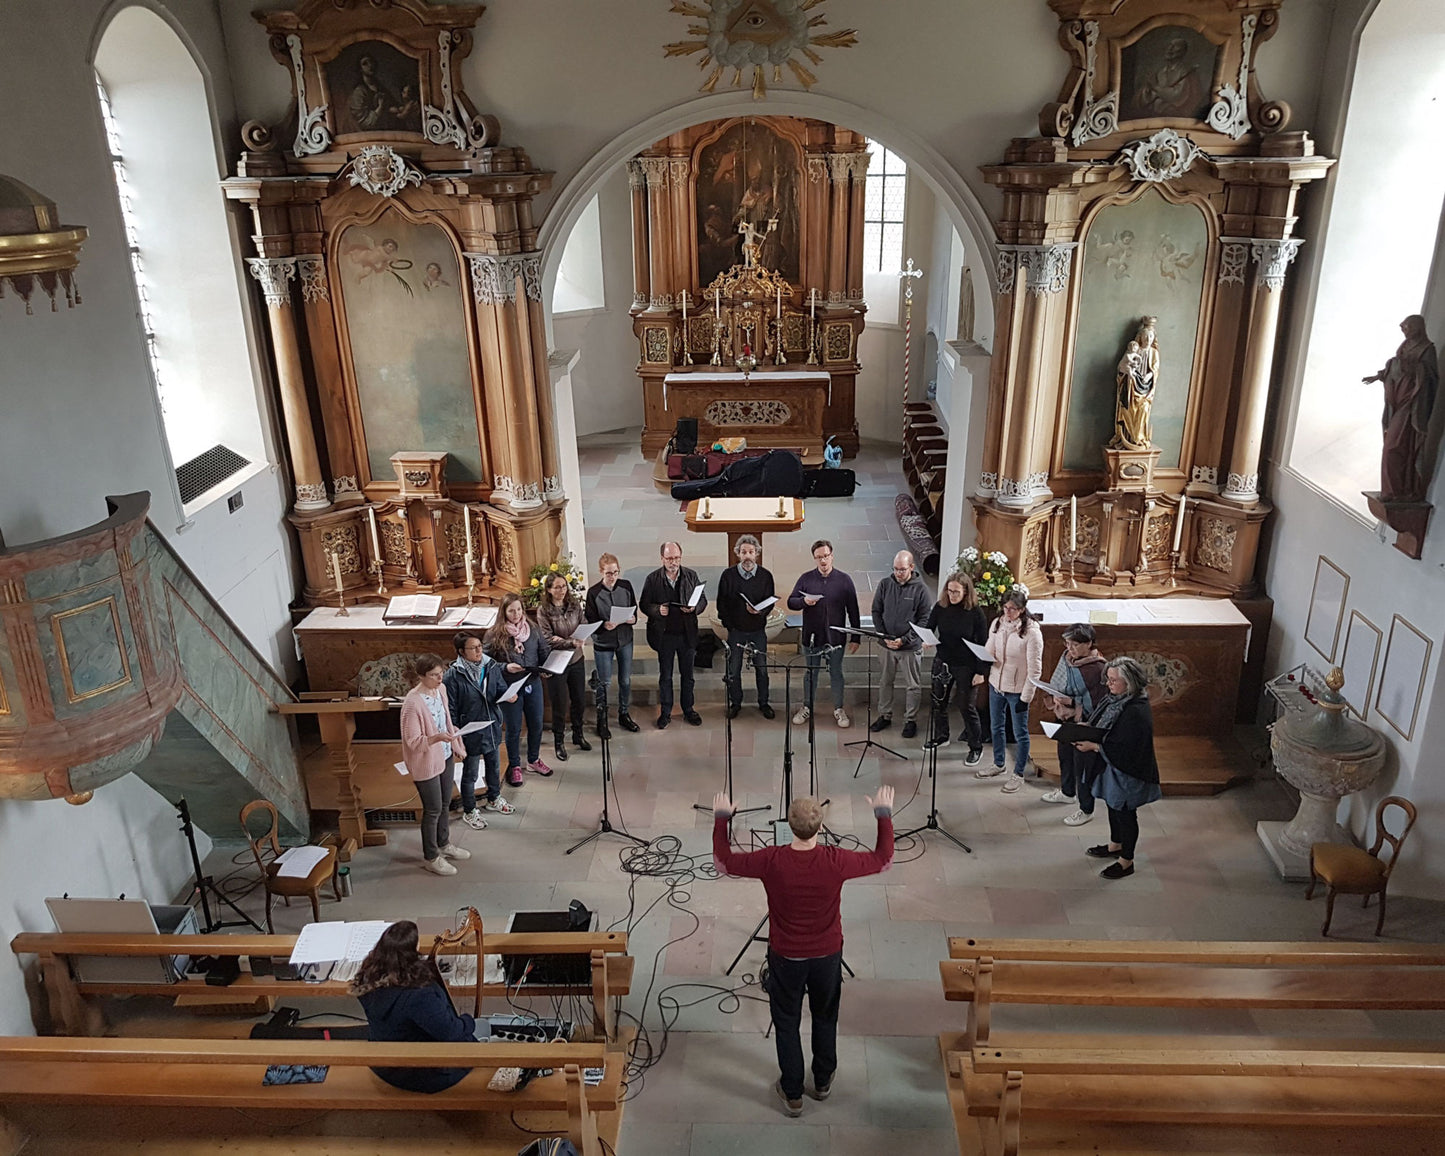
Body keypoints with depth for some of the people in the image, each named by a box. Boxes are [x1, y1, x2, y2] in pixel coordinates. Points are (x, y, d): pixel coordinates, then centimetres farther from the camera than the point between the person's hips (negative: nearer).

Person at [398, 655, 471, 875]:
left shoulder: (440, 690, -3)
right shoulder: (413, 703, -28)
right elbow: (412, 741, -24)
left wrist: (456, 744, 15)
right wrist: (437, 738, -38)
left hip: (444, 756, 8)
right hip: (426, 763, -8)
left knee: (444, 803, 23)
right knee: (433, 810, 6)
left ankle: (443, 844, 43)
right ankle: (431, 858, 24)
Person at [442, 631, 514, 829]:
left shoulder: (491, 667, -6)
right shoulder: (453, 676, -21)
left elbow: (501, 690, 3)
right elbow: (450, 710, -16)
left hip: (492, 727, 6)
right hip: (471, 733, -6)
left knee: (493, 766, 25)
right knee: (470, 774, 11)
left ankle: (493, 799, 49)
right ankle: (469, 812, 31)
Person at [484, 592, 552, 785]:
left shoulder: (532, 628, -1)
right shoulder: (494, 635, -11)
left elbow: (545, 651, 6)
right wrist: (505, 667, -22)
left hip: (533, 684, 4)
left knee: (536, 724, 16)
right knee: (514, 729, 10)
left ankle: (534, 760, 38)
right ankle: (514, 766, 28)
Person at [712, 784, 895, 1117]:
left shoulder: (772, 861, -26)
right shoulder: (836, 861, -25)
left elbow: (723, 862, -10)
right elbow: (882, 859, -8)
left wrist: (721, 818, 1)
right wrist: (884, 814, 2)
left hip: (786, 957, -1)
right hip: (827, 955, 1)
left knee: (786, 1023, 20)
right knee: (825, 1018, 25)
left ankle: (792, 1094, 33)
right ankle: (823, 1082, 44)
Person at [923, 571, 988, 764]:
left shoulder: (975, 613, -15)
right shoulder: (940, 607, -5)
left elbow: (983, 644, -11)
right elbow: (928, 629, 5)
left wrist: (981, 672, -12)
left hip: (966, 666, -5)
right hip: (942, 662, 5)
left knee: (967, 707, 3)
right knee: (938, 702, 18)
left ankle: (976, 748, 19)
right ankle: (941, 737, 40)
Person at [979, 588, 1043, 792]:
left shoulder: (1031, 632, -19)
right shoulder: (997, 624, -1)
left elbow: (1035, 668, -16)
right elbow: (989, 651, 9)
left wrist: (1026, 697, -16)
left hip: (1017, 689, -6)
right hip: (996, 684, 6)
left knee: (1020, 733, 7)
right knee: (997, 727, 21)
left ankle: (1018, 774, 21)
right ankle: (999, 764, 40)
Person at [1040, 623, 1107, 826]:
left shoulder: (1097, 669, -26)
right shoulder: (1067, 657, -4)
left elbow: (1096, 703, -21)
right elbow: (1055, 682, 10)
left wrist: (1071, 702, -29)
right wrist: (1057, 698, -6)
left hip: (1084, 724, -8)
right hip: (1065, 718, 8)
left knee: (1083, 767, 7)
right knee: (1065, 756, 28)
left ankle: (1086, 810, 26)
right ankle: (1067, 792, 53)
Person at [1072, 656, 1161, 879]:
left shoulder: (1136, 712, -30)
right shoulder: (1115, 699, -1)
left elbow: (1124, 749, -29)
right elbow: (1100, 723, 13)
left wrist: (1093, 746, -27)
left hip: (1127, 771, -9)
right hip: (1111, 766, 9)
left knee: (1125, 812, 7)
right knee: (1113, 806, 25)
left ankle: (1126, 861, 24)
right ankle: (1115, 845, 46)